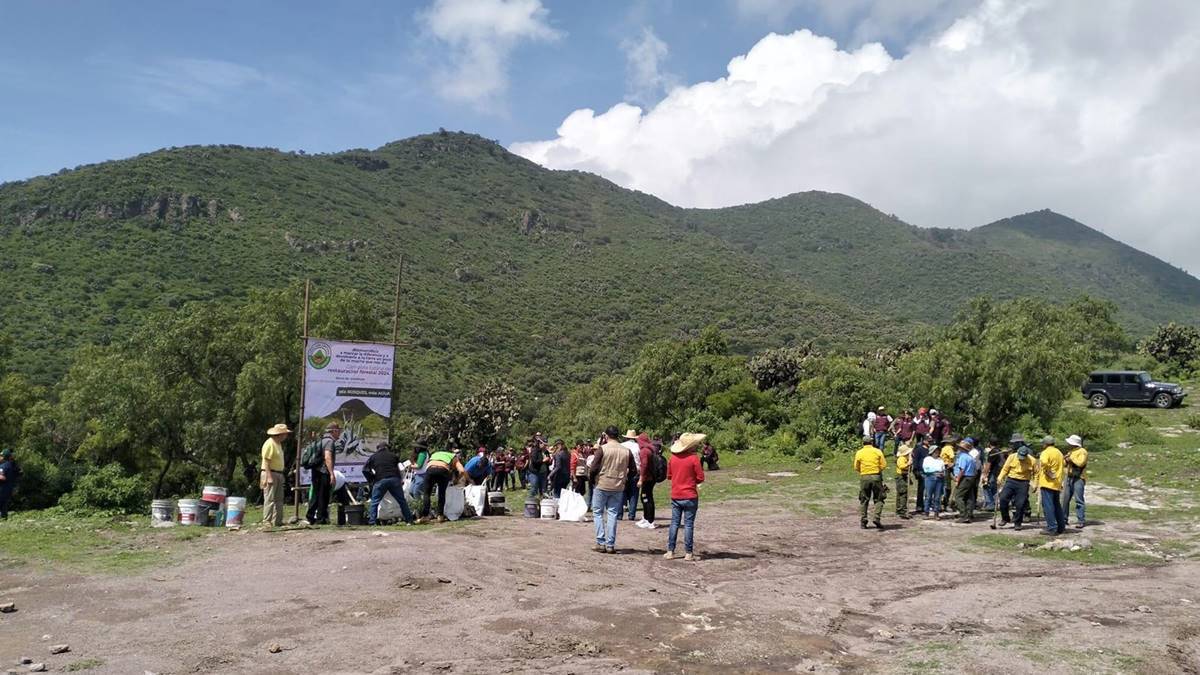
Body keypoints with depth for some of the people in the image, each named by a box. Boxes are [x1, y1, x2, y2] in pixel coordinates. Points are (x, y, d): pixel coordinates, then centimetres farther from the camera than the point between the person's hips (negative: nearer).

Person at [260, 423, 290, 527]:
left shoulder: (278, 444, 16)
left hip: (279, 474, 10)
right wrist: (269, 476, -23)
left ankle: (277, 521, 15)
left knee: (279, 499, 11)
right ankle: (266, 521, -6)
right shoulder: (269, 444, -14)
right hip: (270, 473, -10)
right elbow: (266, 461, -19)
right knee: (270, 499, -8)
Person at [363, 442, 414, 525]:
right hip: (394, 479, 1)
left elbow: (365, 469, 11)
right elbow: (398, 469, 24)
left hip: (380, 480, -1)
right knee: (402, 501, 9)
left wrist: (371, 480, 16)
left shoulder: (373, 457, 19)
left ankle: (372, 522, -1)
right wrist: (401, 480, 32)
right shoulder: (393, 455, 22)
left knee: (374, 502, 8)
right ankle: (409, 520, 10)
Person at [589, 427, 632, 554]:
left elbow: (594, 468, -12)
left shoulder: (602, 449, -10)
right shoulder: (626, 451, 1)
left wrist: (592, 480, 4)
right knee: (613, 514, 9)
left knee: (598, 513, 9)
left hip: (601, 485, -3)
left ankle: (601, 543, 4)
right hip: (618, 487, 3)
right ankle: (610, 545, 7)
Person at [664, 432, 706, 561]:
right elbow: (700, 478, -10)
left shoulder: (673, 457, 0)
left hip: (675, 496, 4)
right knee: (688, 524, 2)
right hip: (690, 496, -4)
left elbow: (669, 476, 10)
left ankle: (670, 551, 10)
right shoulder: (694, 458, -13)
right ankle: (688, 553, 6)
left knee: (674, 523, 10)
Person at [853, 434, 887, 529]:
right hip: (876, 476, -1)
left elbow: (856, 468, 2)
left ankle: (863, 521, 9)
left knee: (863, 500, 9)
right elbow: (884, 465, -2)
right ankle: (877, 518, -8)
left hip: (864, 477, 1)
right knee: (878, 499, 8)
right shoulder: (878, 451, 0)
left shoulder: (859, 453, 1)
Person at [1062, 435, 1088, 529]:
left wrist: (1071, 457, -15)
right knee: (1065, 499, 9)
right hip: (1069, 477, 8)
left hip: (1078, 478, -8)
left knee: (1078, 500, -6)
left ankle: (1080, 521, -2)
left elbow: (1081, 462, -23)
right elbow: (1065, 463, 23)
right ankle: (1064, 519, 16)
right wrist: (1065, 460, 3)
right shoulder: (1071, 451, 17)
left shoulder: (1082, 451, -8)